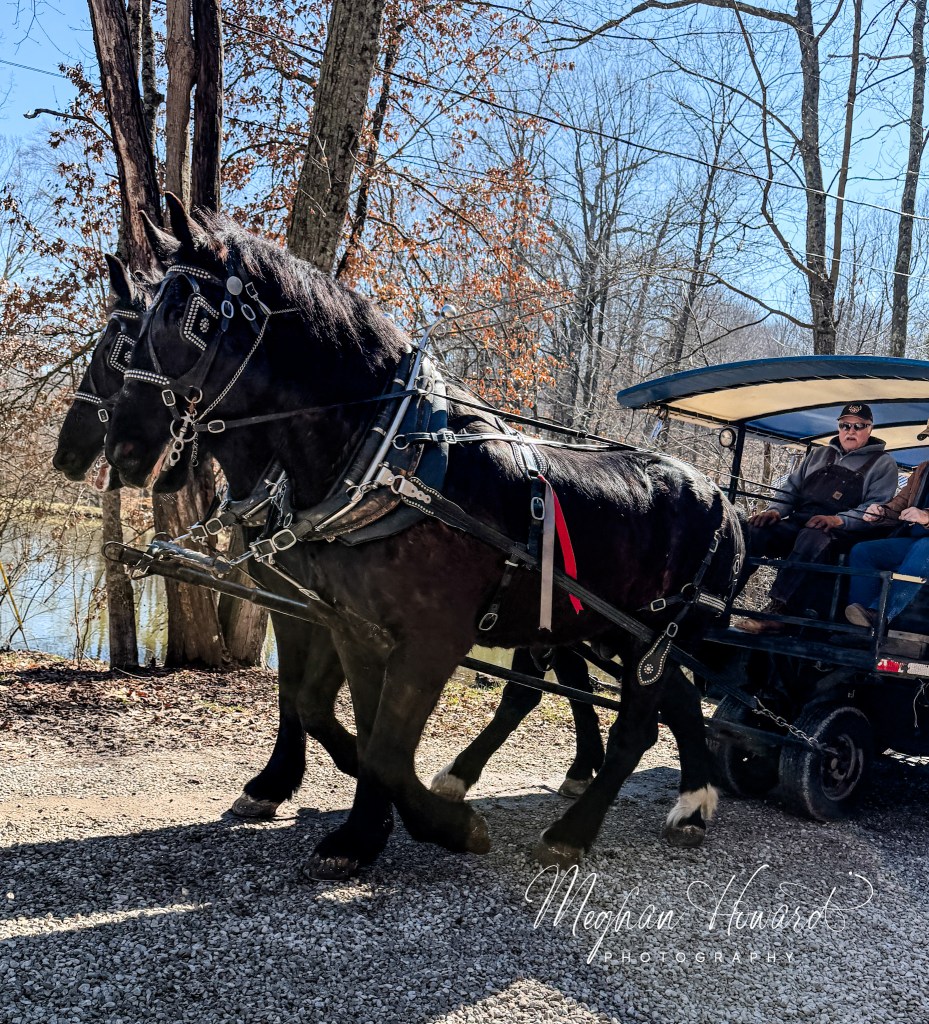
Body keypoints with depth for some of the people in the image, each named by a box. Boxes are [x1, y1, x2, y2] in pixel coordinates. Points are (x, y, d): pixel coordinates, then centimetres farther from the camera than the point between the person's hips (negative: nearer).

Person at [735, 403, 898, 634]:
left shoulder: (883, 463, 11)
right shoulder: (819, 454, 27)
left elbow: (877, 507, -3)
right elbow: (792, 487, 24)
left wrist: (837, 520, -20)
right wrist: (775, 510, 1)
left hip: (841, 532, -5)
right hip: (798, 523, 5)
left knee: (811, 537, -41)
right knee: (753, 532, -25)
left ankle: (776, 610, -45)